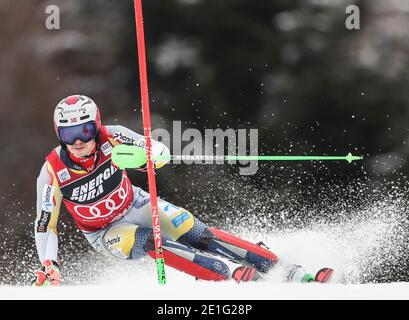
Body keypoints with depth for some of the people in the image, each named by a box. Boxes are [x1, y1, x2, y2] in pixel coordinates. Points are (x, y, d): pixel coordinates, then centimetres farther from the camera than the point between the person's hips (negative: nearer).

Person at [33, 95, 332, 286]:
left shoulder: (109, 137, -20)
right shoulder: (53, 172, -24)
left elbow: (159, 151, -14)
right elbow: (45, 224, -16)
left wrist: (154, 154, -38)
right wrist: (48, 266, -29)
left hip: (137, 205, 2)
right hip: (105, 233, -2)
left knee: (196, 234, -16)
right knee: (147, 242, -33)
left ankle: (292, 273, -19)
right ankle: (231, 274, -41)